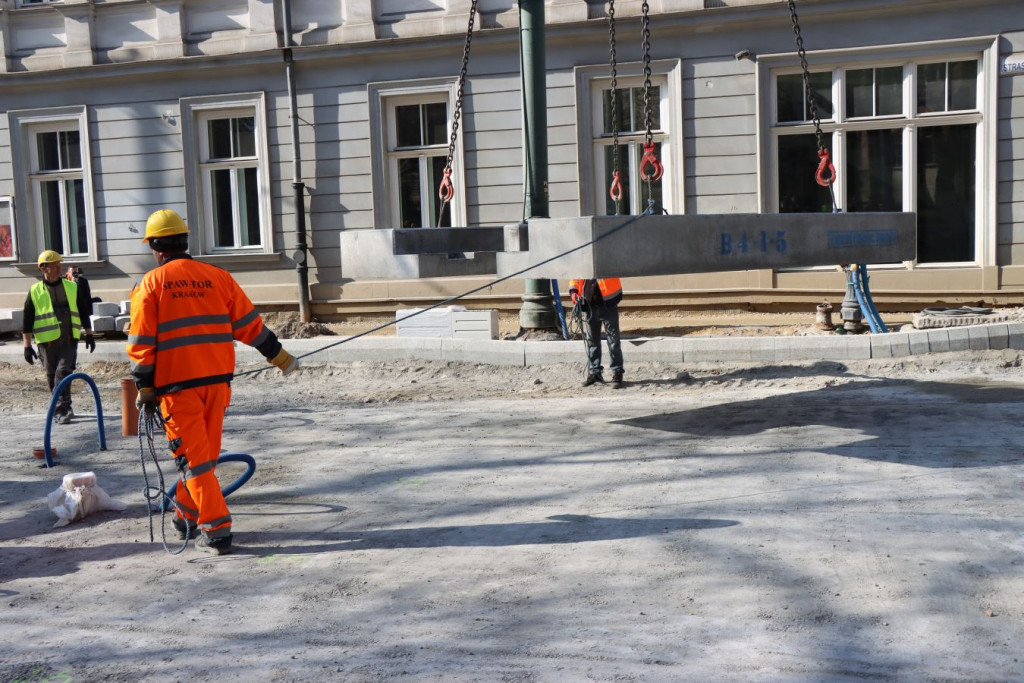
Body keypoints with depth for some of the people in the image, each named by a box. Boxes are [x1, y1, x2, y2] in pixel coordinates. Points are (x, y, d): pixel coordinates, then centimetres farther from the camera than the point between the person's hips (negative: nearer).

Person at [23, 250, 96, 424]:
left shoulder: (72, 288, 9)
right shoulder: (35, 291, 4)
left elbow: (83, 312, 17)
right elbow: (27, 321, 4)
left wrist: (89, 335, 16)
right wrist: (27, 346, 0)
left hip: (69, 340, 0)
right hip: (47, 341, 0)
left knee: (63, 373, -13)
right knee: (52, 377, 7)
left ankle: (61, 410, -11)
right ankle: (63, 409, 23)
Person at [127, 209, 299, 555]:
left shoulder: (150, 284, -2)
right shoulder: (217, 277, 6)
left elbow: (141, 344, -5)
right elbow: (249, 325, 8)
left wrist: (145, 388, 2)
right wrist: (280, 357, 18)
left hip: (176, 384, -4)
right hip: (217, 380, 4)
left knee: (193, 458, 2)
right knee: (206, 453, 16)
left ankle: (216, 531, -1)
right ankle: (187, 517, 32)